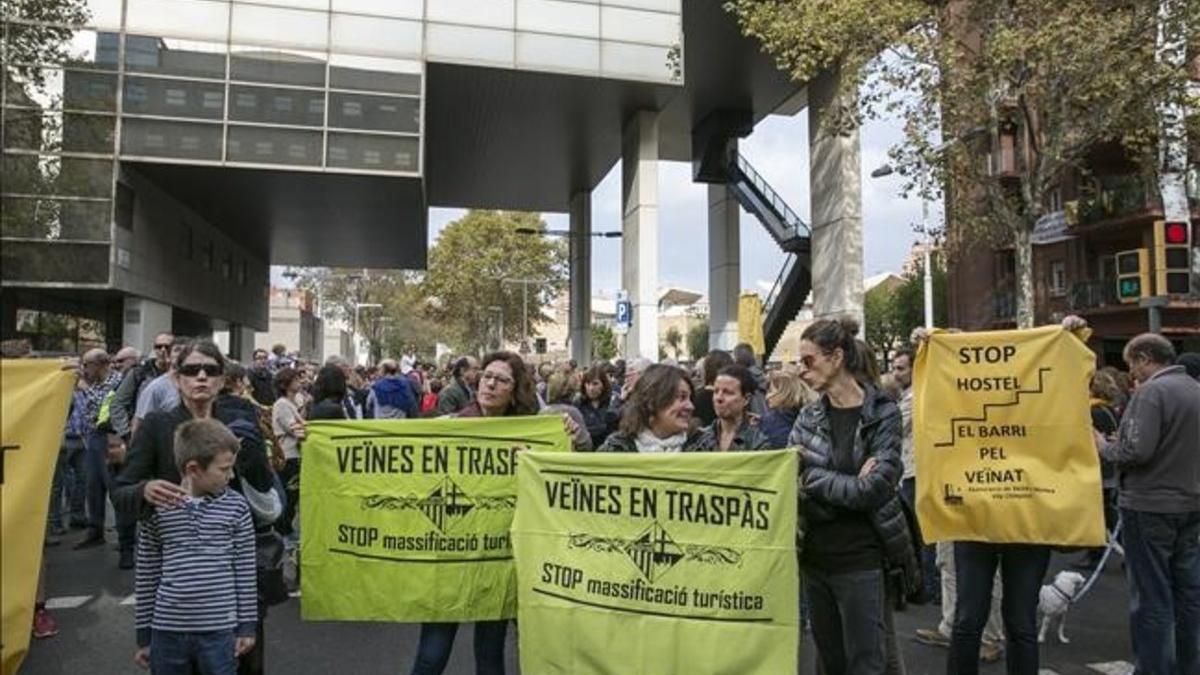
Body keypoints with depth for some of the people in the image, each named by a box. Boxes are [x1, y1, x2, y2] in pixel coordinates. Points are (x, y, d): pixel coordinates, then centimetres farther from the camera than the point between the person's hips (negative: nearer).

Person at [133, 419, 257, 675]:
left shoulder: (236, 507, -2)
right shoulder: (158, 509, -2)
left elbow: (245, 571, 2)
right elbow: (146, 576, 4)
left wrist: (247, 625, 2)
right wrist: (143, 635, 7)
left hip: (219, 629, 0)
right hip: (167, 630, 1)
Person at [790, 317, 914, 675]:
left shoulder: (882, 413, -9)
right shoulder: (808, 417, 3)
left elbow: (875, 488, -18)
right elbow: (791, 484, -7)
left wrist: (812, 476, -11)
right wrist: (849, 486, -17)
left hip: (862, 561, -5)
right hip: (815, 559, 5)